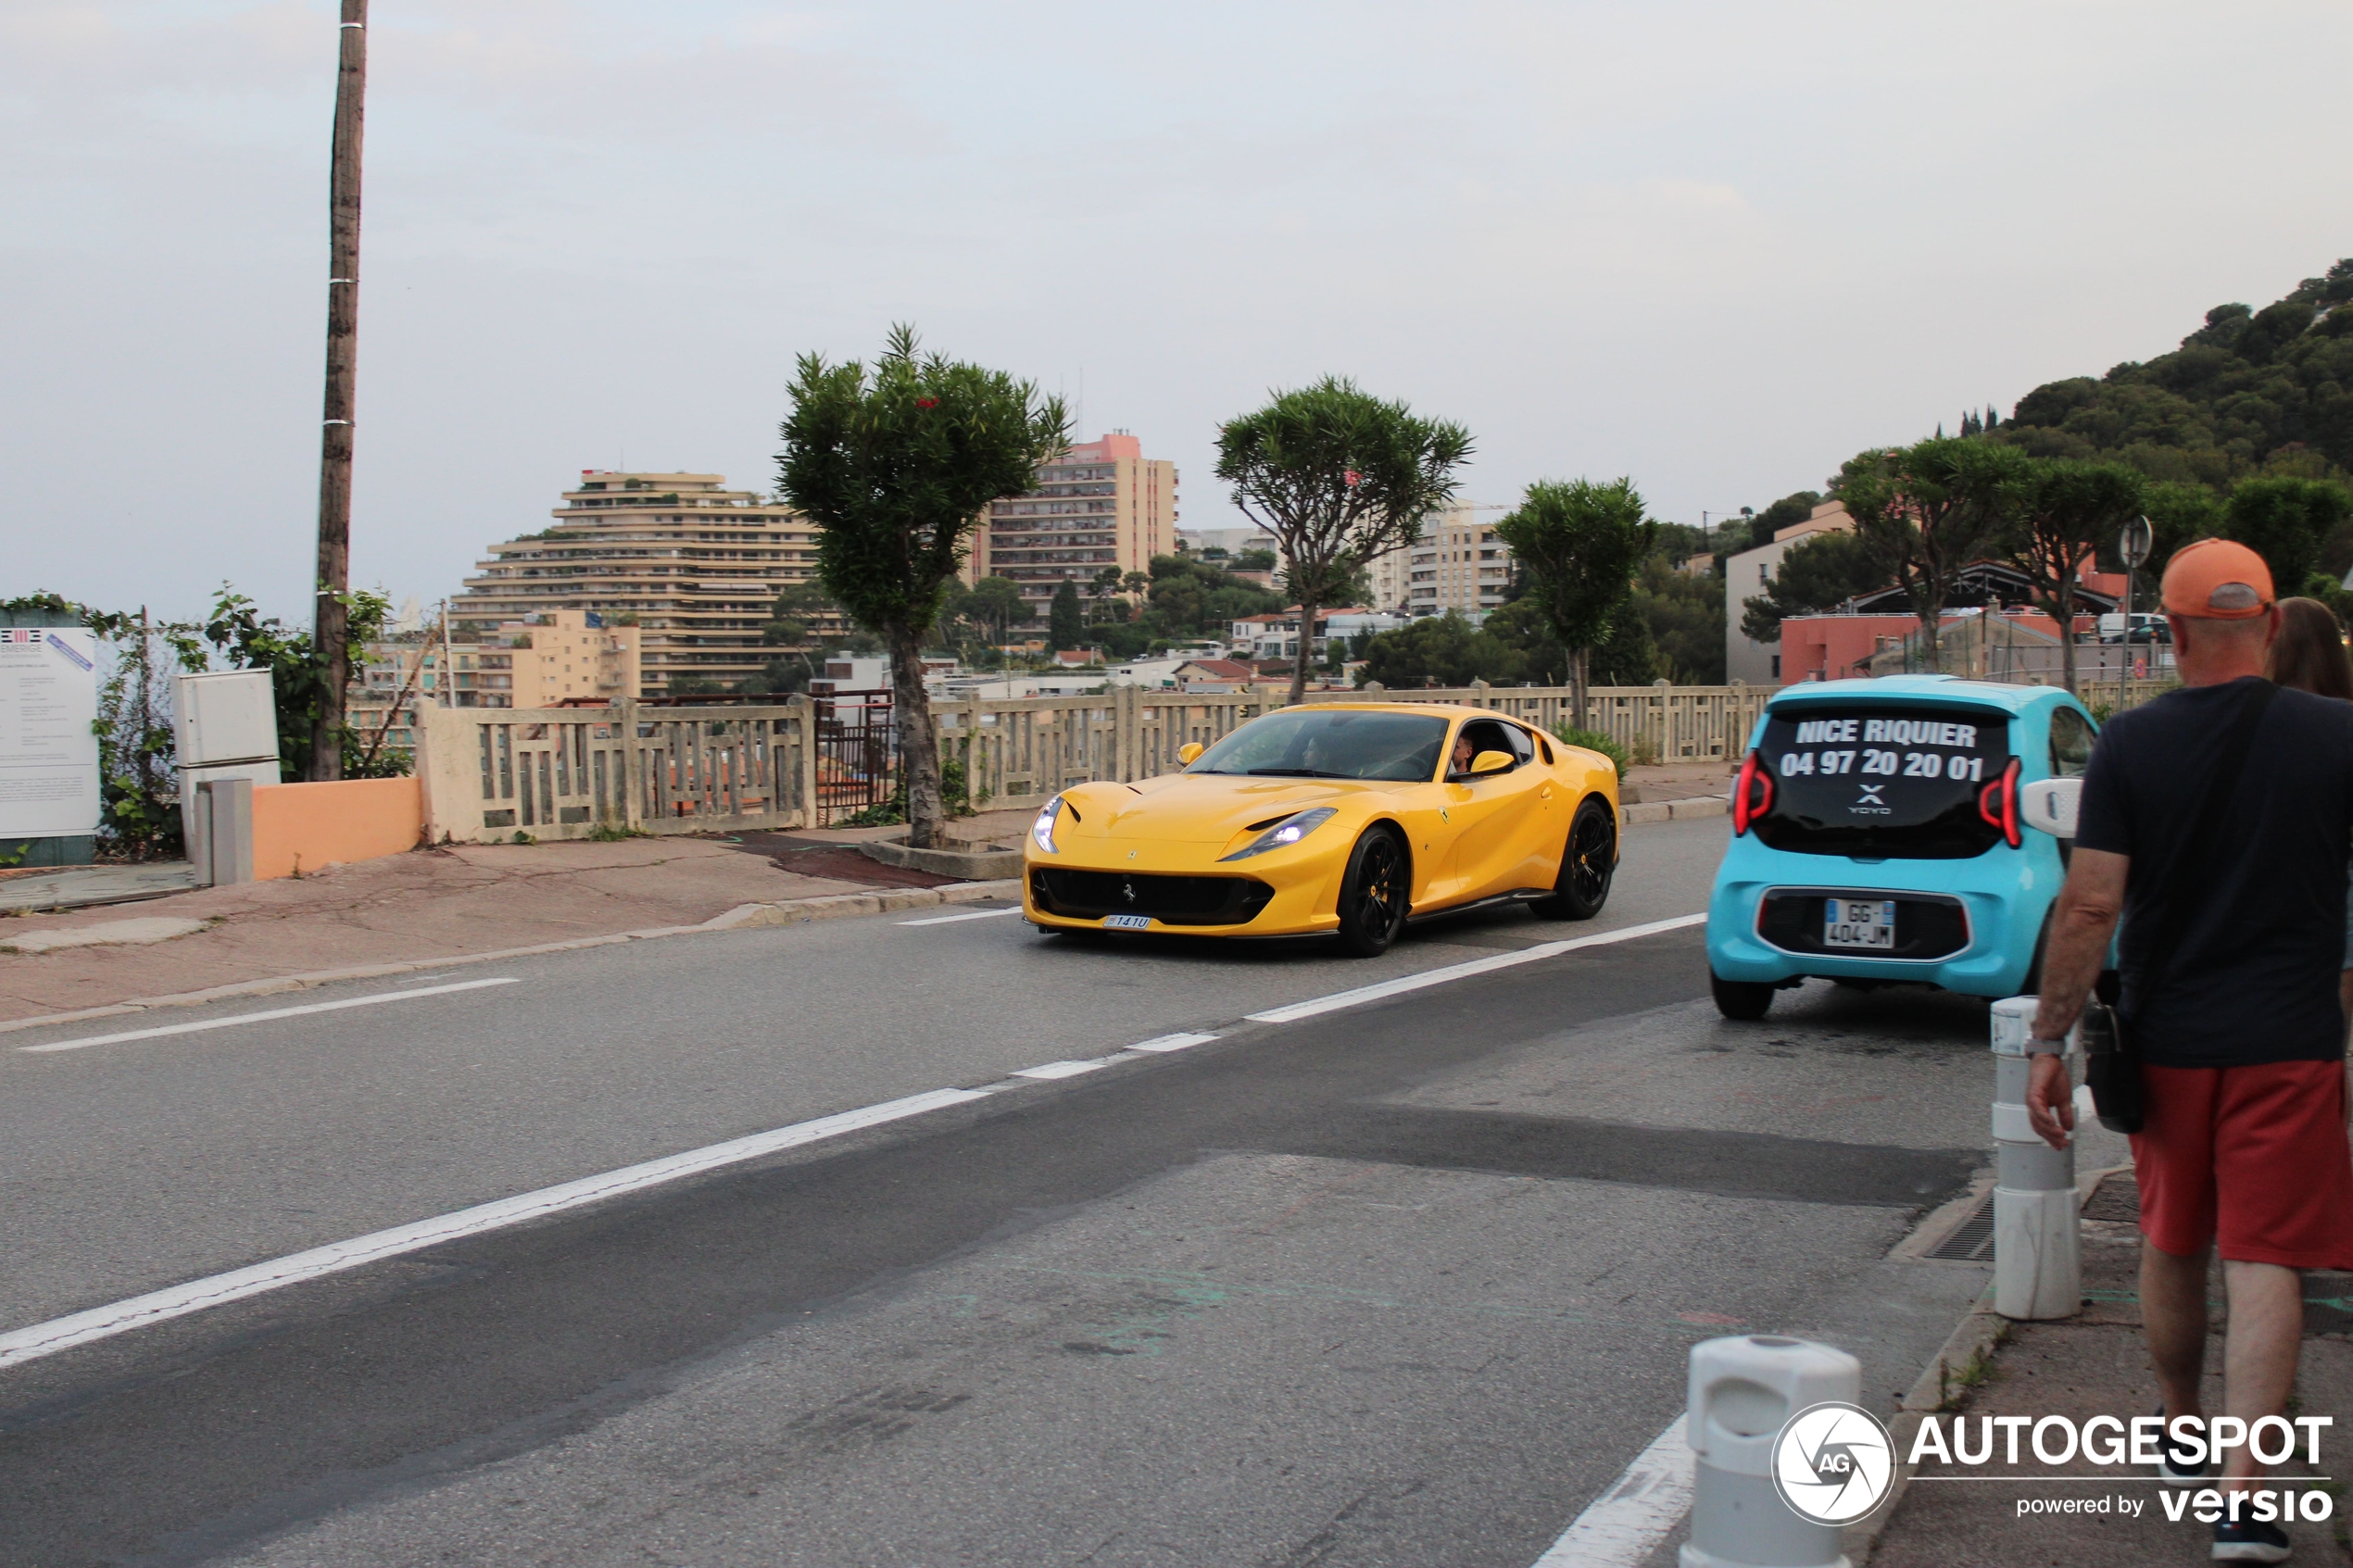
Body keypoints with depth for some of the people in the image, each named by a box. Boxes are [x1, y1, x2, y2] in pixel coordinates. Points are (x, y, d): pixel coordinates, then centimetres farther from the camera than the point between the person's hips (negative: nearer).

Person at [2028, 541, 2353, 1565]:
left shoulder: (2130, 744, -7)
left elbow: (2088, 905, -10)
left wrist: (2049, 1041, -4)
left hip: (2165, 1043, 2)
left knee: (2172, 1246, 18)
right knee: (2264, 1260, 0)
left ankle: (2181, 1435, 36)